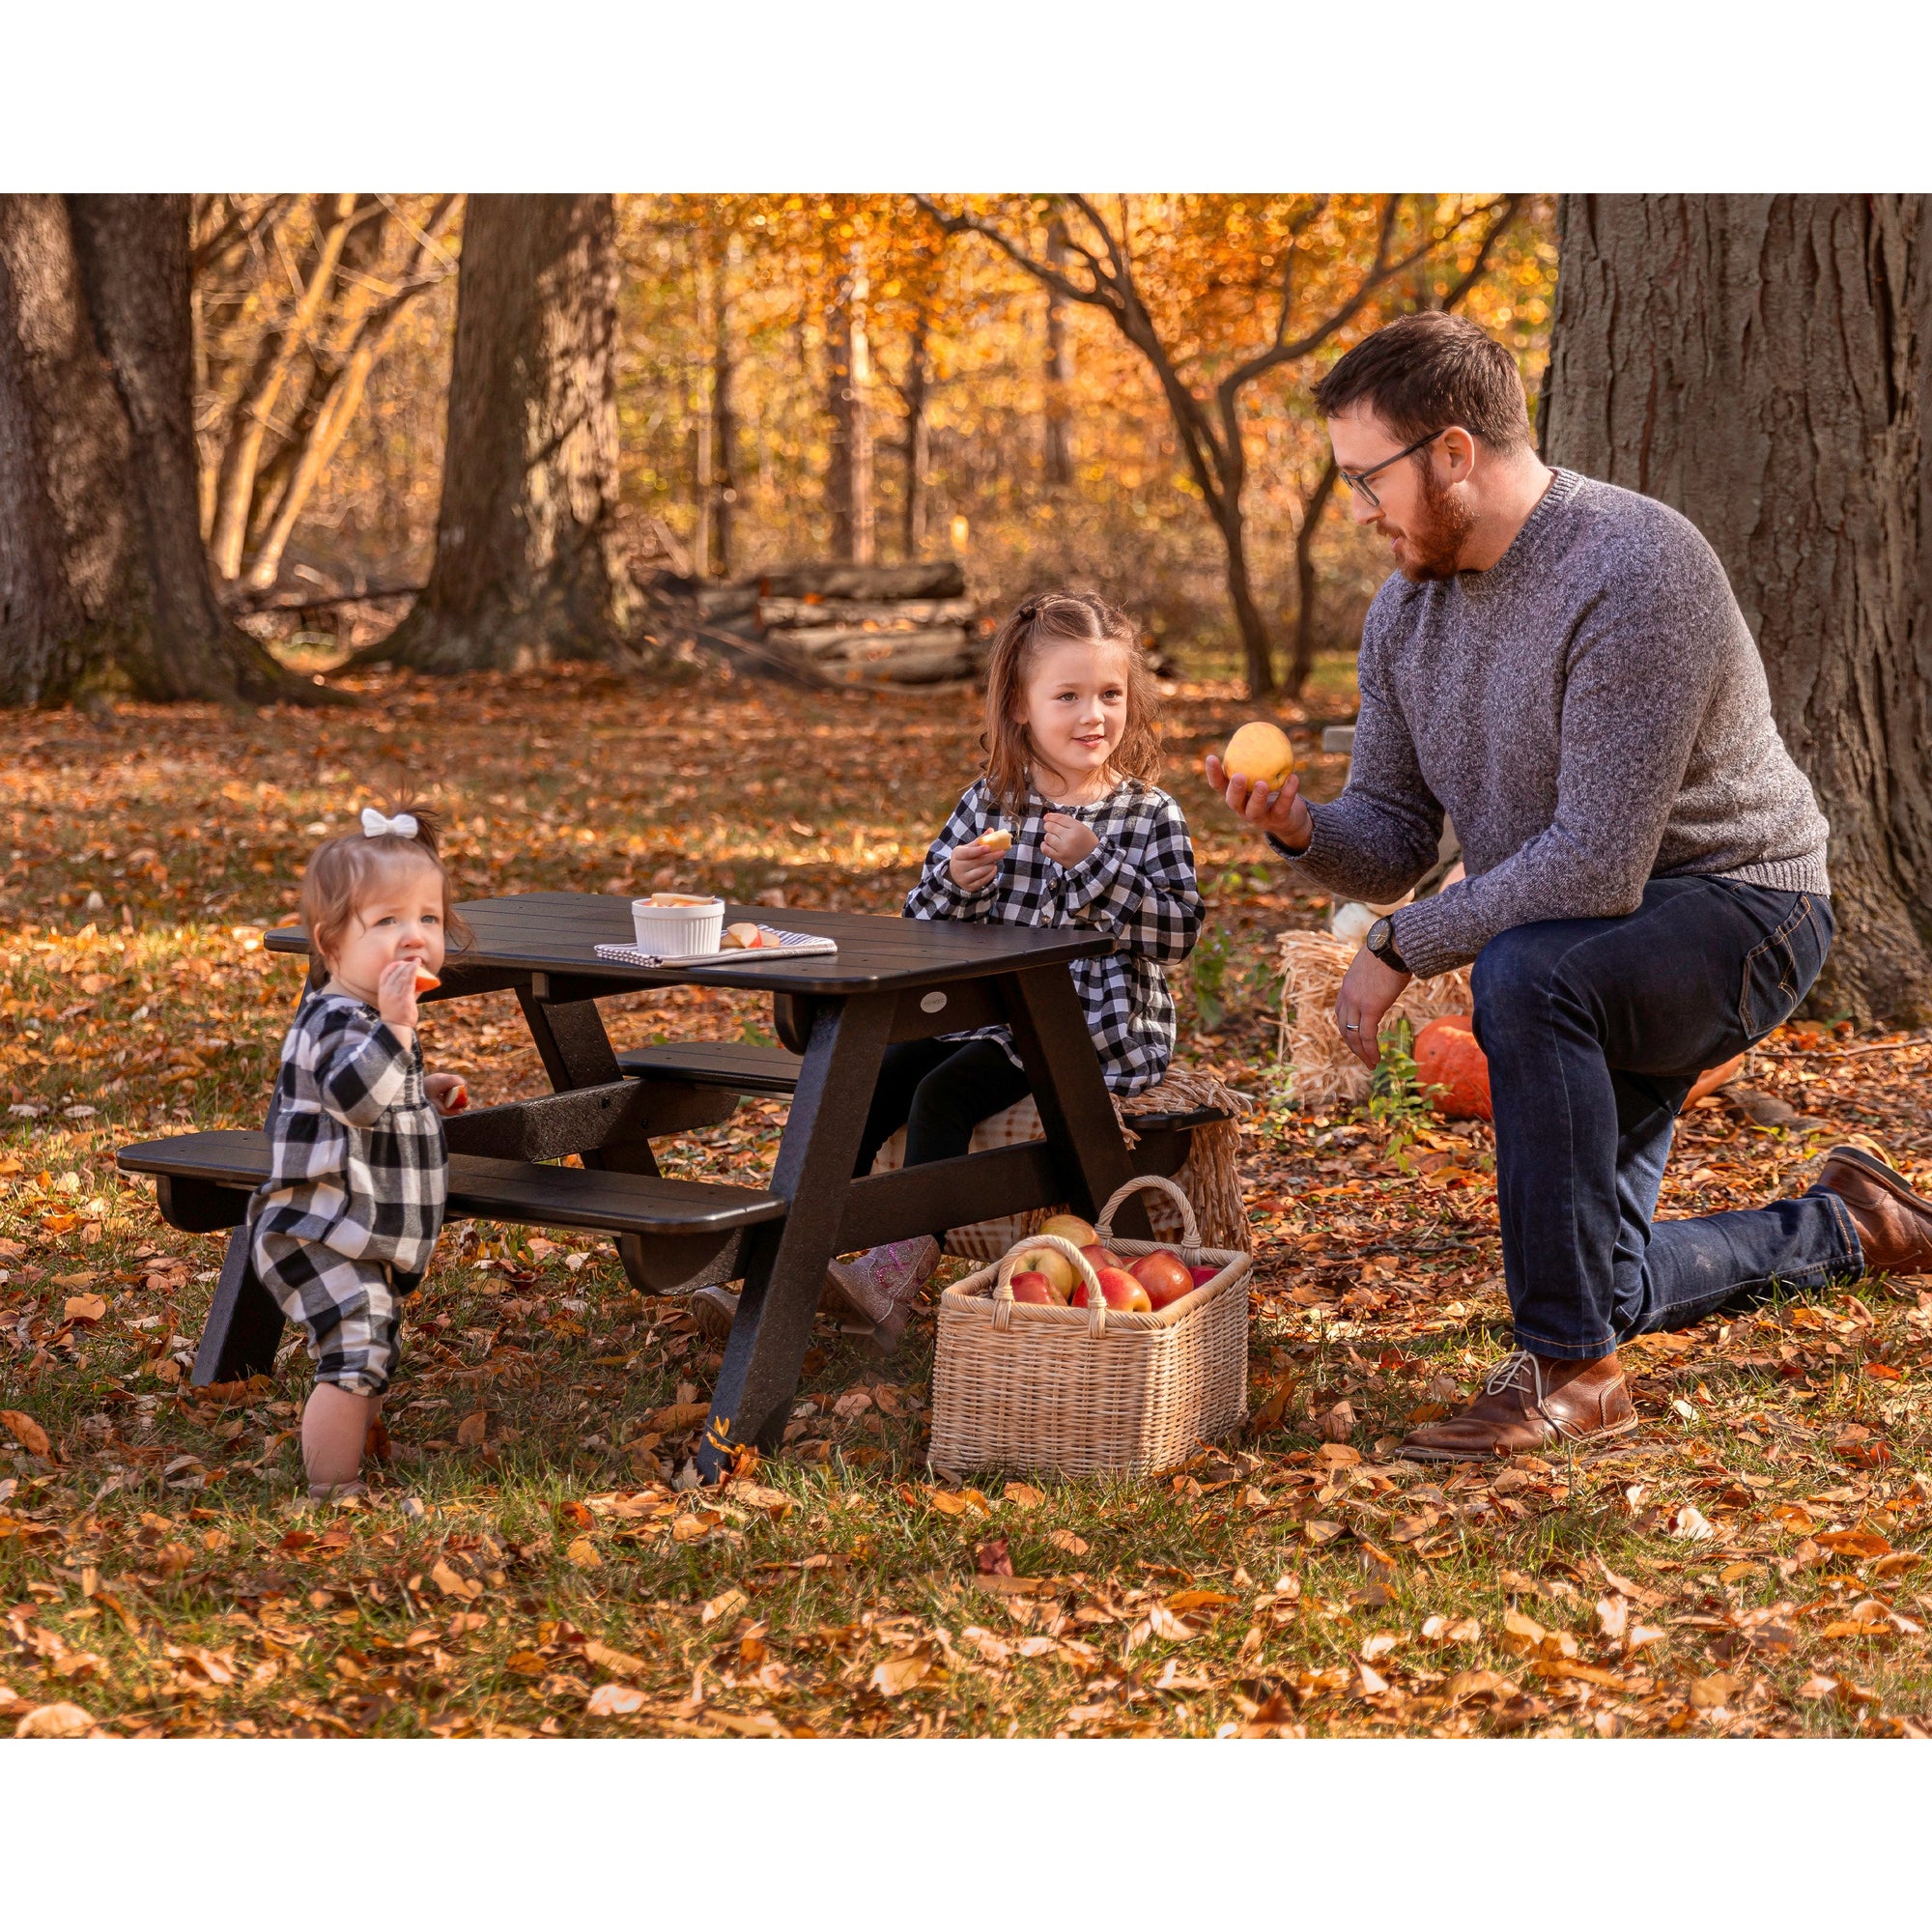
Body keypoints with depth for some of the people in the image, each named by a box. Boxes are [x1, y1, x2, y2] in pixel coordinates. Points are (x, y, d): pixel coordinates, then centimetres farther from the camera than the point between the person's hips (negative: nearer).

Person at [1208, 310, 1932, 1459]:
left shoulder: (1631, 570, -27)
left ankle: (1571, 1371, -30)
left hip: (1734, 906, -9)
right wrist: (1303, 828, -20)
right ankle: (1839, 1230, 38)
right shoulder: (1406, 608, -1)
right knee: (1600, 1283, 13)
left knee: (1525, 976, -39)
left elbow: (1594, 868, -31)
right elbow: (1395, 841, 2)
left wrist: (1404, 948, -26)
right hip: (1590, 959, 9)